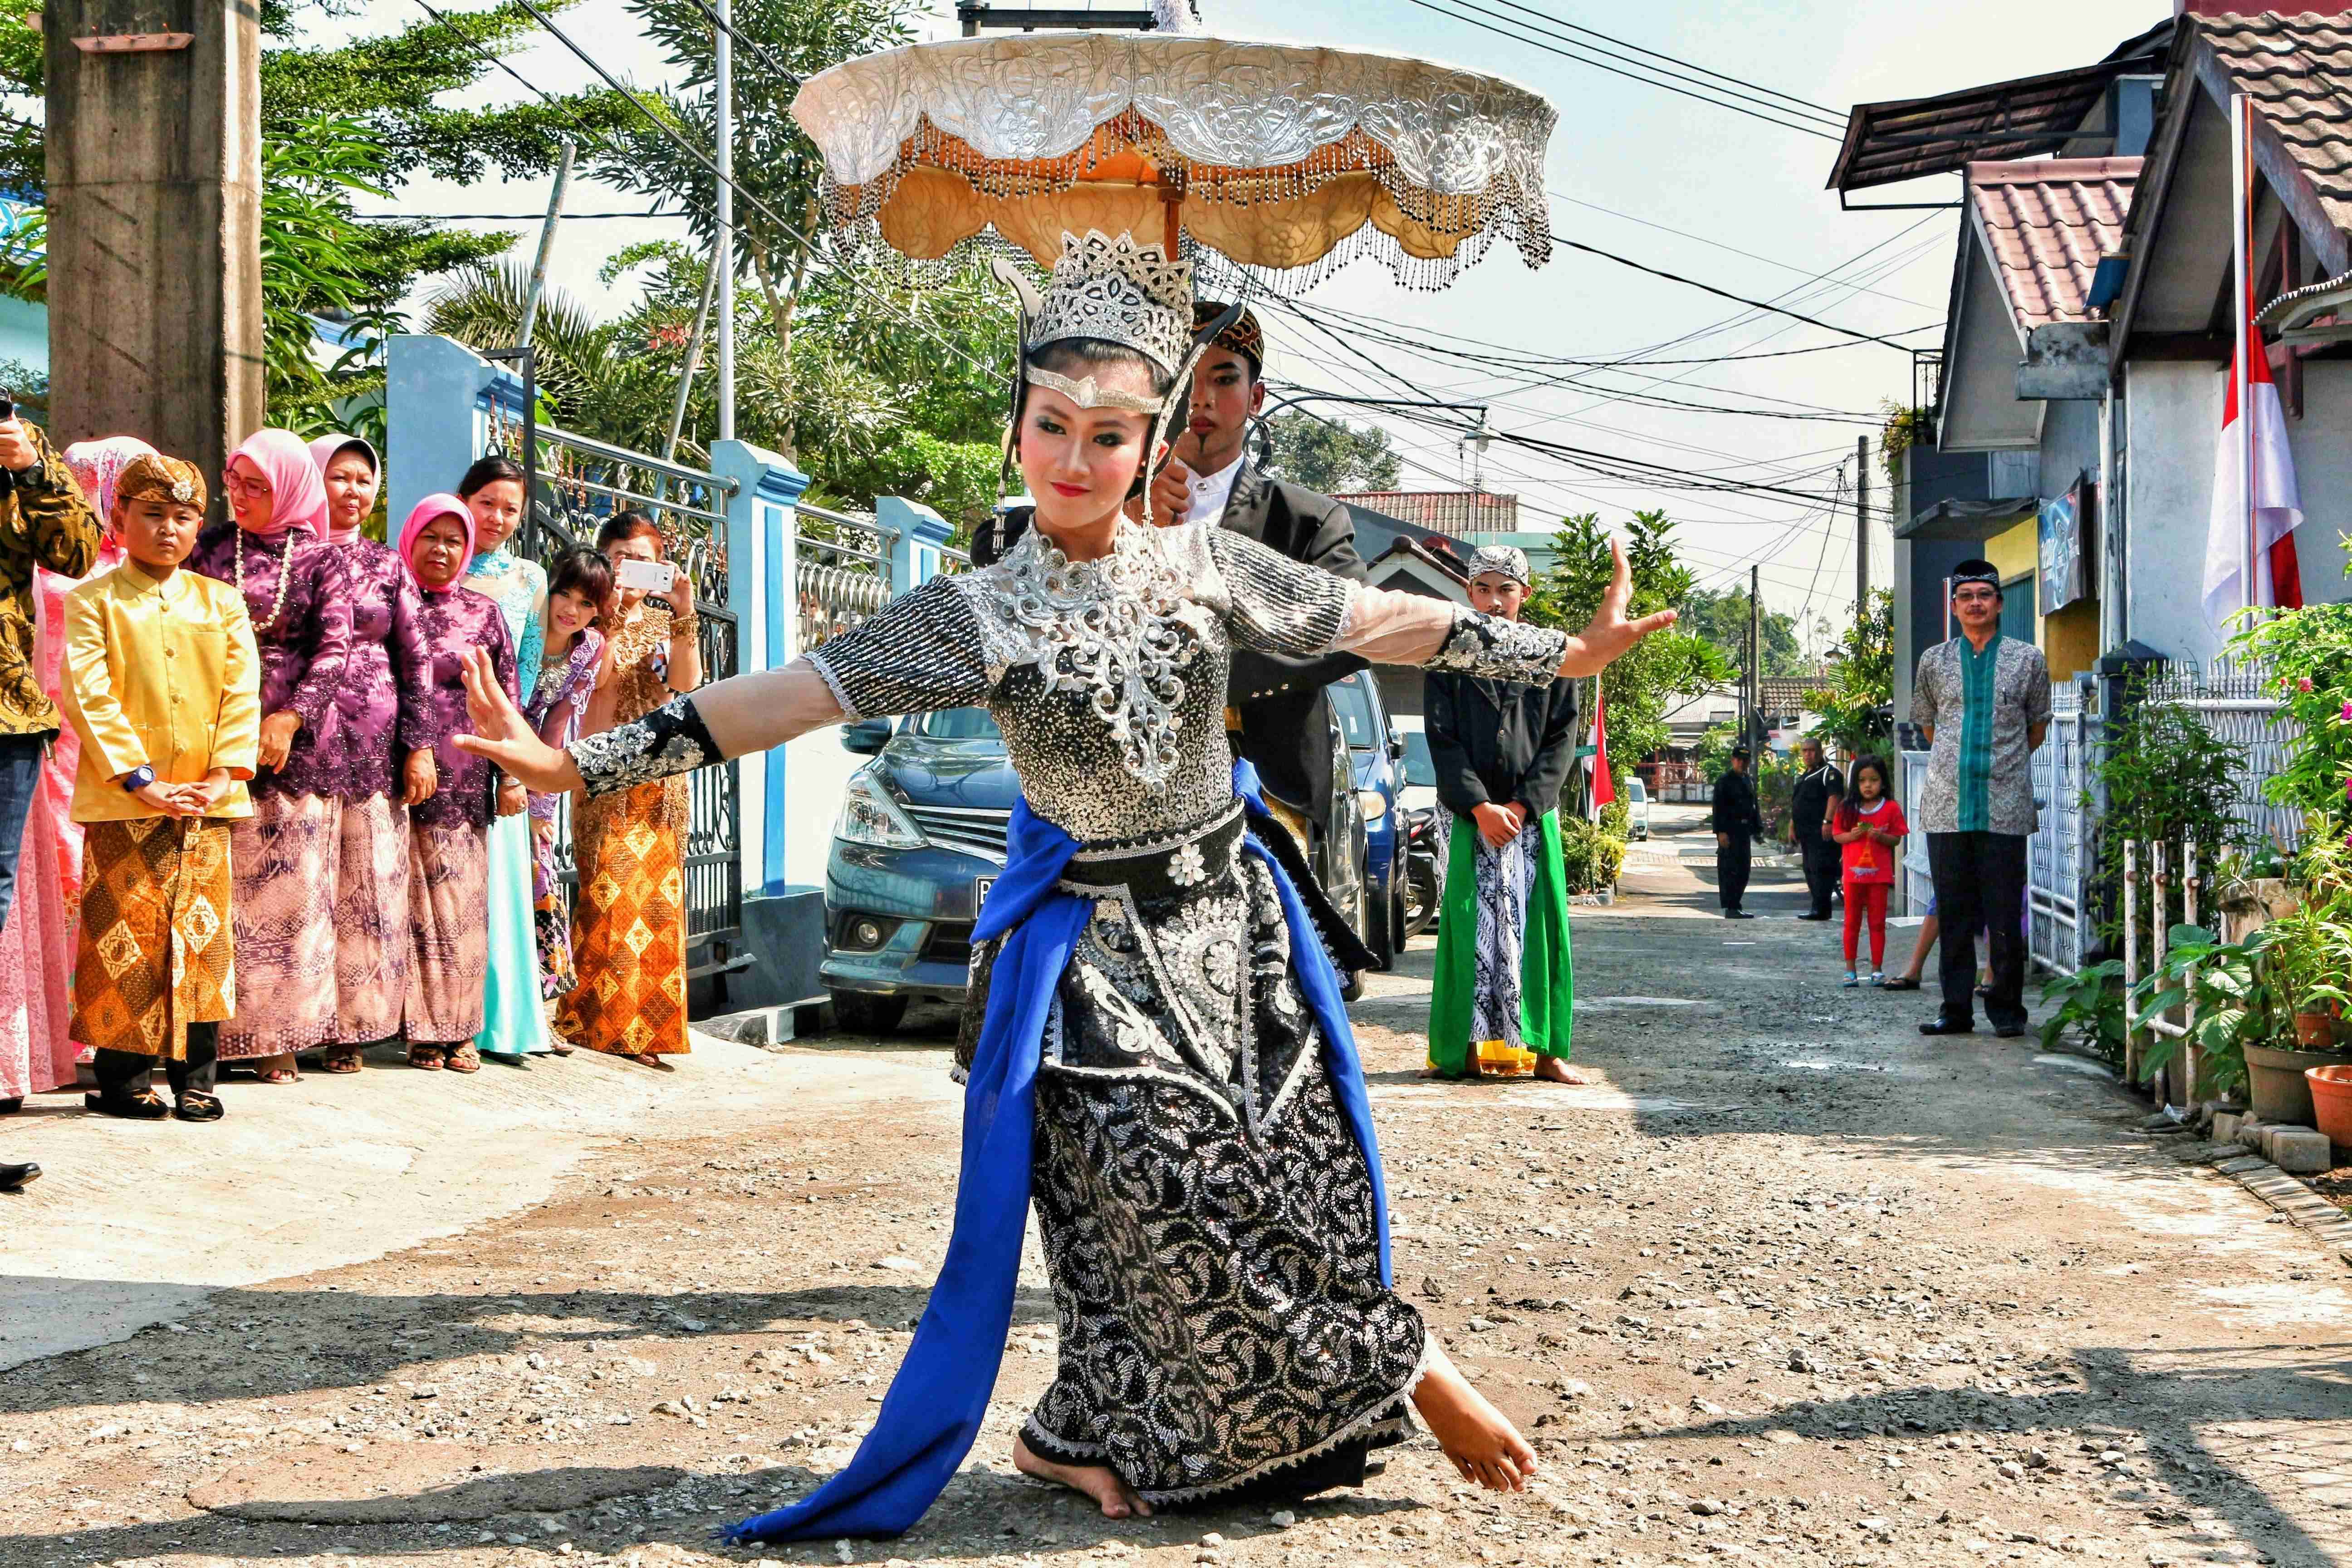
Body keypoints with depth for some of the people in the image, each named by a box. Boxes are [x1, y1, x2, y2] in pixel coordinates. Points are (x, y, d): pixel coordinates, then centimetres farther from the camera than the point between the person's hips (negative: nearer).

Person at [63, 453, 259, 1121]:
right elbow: (89, 696, -7)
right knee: (127, 936, -2)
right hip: (124, 800, -3)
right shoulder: (93, 602, 2)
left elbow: (243, 692, 5)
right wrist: (140, 779, -15)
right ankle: (124, 1077, 6)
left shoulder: (221, 602, 11)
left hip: (207, 801, 3)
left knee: (203, 934, 4)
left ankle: (194, 1076, 11)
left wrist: (224, 774, -8)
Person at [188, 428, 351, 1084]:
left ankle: (279, 1034, 7)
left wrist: (291, 717, -13)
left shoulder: (319, 557, 4)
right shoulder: (208, 548, 9)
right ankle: (219, 1027, 3)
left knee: (290, 885, 1)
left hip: (292, 736, -1)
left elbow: (334, 647, -2)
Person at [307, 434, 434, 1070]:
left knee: (372, 884, 2)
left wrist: (420, 746, 5)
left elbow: (415, 659, 12)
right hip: (303, 740, -3)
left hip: (375, 743, 3)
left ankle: (352, 1026, 9)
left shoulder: (387, 565, 14)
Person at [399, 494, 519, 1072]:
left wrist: (512, 775, 3)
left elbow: (507, 699, 9)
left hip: (464, 779, 1)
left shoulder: (483, 612, 11)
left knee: (462, 903, 3)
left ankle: (460, 1028, 10)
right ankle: (422, 1029, 4)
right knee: (412, 900, -1)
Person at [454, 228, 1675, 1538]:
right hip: (1099, 949, -3)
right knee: (1171, 1211, -8)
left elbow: (1381, 621, 4)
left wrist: (1562, 654, 1)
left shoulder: (1204, 567, 0)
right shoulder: (980, 616, -7)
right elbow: (791, 694, -13)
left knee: (1298, 1185, 2)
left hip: (1234, 924, 3)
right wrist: (577, 763, -21)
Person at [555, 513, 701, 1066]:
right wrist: (613, 609, -19)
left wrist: (684, 616, -9)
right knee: (607, 894, -11)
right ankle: (596, 1019, -8)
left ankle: (644, 1029, 4)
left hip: (662, 774, 4)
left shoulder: (664, 622, 16)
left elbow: (688, 683, -2)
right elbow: (594, 676, -15)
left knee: (658, 897, 1)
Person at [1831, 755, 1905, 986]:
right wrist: (1852, 835, -15)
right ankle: (1850, 969, 12)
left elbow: (1897, 839, 1)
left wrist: (1881, 836, -18)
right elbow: (1836, 836, 4)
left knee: (1878, 923, 5)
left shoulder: (1891, 809, -1)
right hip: (1853, 872, 1)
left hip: (1880, 874, -1)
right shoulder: (1847, 808, 2)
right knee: (1852, 922, 7)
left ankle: (1877, 969, 11)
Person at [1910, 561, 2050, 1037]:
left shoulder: (2027, 660, 5)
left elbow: (2038, 726, 16)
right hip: (1946, 805, 2)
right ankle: (1956, 1009, 11)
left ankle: (2007, 1009, 8)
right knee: (1953, 911, 5)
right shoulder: (1935, 661, 9)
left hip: (2005, 806, -2)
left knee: (2005, 914, -1)